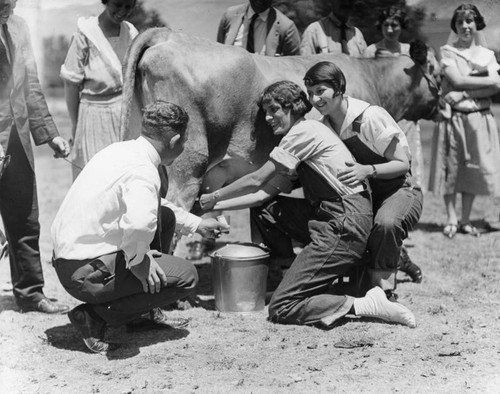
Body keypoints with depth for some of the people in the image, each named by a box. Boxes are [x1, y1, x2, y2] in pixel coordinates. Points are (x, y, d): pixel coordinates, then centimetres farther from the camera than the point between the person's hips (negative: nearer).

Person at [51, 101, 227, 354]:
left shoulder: (119, 150, 9)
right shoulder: (143, 170, -21)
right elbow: (139, 222, -42)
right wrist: (137, 260, -22)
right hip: (86, 273, -9)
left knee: (165, 217, 19)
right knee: (186, 276, -5)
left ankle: (150, 311, 25)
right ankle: (97, 316, -5)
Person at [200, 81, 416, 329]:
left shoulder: (304, 132, -6)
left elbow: (256, 181, -3)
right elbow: (267, 191, 18)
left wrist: (215, 196, 10)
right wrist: (216, 206, 14)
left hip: (345, 227, -10)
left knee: (281, 308, -10)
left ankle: (365, 306, -15)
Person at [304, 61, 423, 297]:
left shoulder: (370, 117, -20)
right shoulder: (323, 126, -1)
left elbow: (402, 164, -17)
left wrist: (368, 170, -35)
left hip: (399, 189, -6)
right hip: (362, 196, 7)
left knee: (386, 223, -39)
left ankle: (383, 289, -22)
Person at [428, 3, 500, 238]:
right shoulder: (447, 51, 4)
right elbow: (457, 80, -9)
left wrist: (464, 94, -12)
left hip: (480, 119, 2)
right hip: (453, 117, -2)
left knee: (474, 168, 3)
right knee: (450, 168, -2)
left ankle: (465, 221, 11)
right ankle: (451, 220, 5)